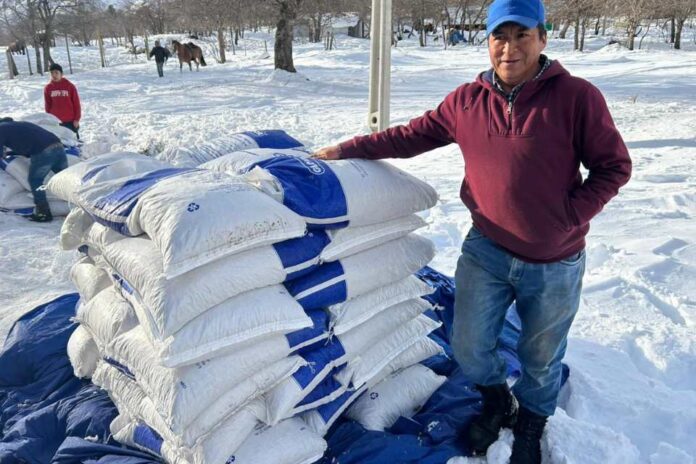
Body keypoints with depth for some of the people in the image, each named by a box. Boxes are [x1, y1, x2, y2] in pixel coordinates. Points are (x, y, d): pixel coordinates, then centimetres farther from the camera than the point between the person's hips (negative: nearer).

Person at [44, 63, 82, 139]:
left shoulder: (70, 86, -4)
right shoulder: (48, 88, 3)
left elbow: (76, 104, -3)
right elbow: (47, 105, 10)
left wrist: (77, 119, -6)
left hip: (70, 121, -2)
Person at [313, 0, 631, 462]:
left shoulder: (577, 97, -14)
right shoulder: (466, 101, -4)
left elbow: (614, 166, -7)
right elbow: (411, 136, 4)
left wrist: (569, 217, -17)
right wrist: (347, 149, 2)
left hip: (555, 264, -2)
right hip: (486, 251, 3)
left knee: (541, 359, 18)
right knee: (469, 348, 11)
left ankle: (531, 422, 50)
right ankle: (497, 401, 46)